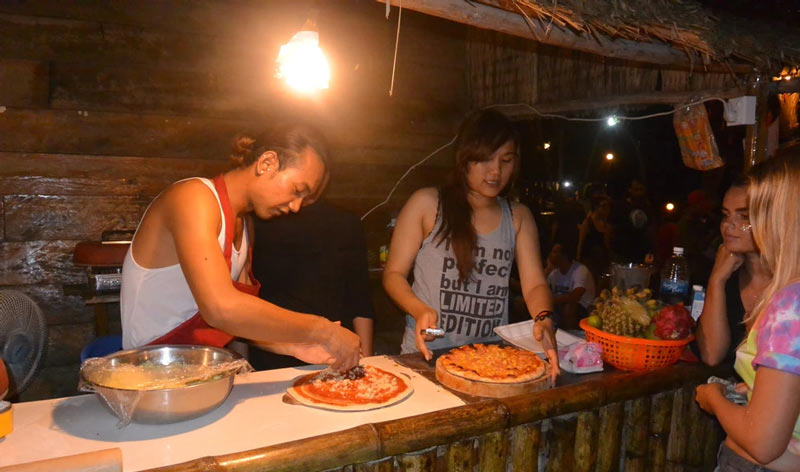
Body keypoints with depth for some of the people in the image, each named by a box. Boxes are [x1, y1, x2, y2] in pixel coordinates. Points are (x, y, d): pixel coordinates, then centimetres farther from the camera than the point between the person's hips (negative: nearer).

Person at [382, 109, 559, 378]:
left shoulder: (519, 218, 10)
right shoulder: (427, 204, -1)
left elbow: (534, 285, 4)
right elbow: (393, 274, 1)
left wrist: (543, 318, -18)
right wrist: (420, 310, -18)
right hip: (428, 354, -3)